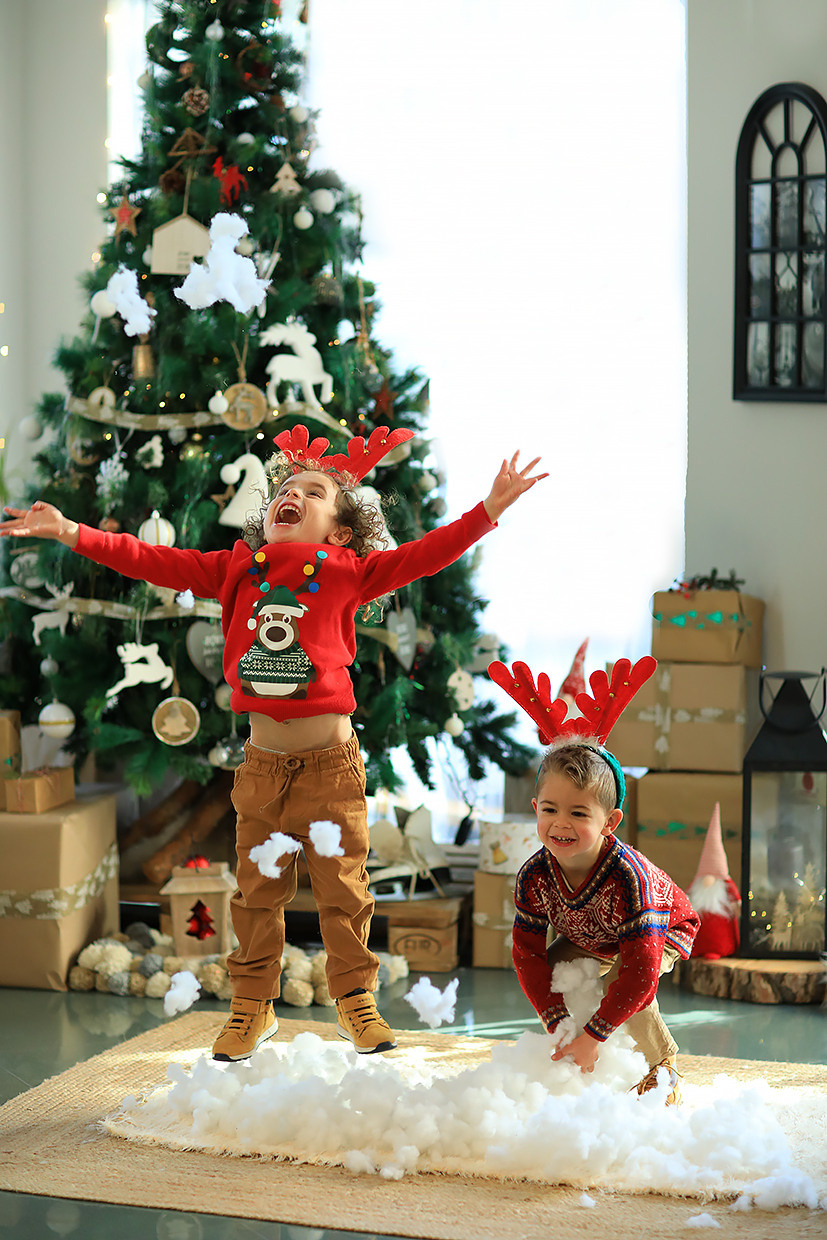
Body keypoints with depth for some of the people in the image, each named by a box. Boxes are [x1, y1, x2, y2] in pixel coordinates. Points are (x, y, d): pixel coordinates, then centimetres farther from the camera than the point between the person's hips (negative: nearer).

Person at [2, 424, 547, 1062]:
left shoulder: (348, 573, -2)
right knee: (257, 892, 12)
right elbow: (153, 561, 2)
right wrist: (72, 533, -4)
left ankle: (355, 999, 23)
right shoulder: (237, 568, 4)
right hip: (262, 764, 2)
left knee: (344, 889, 6)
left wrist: (489, 509, -19)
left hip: (331, 765, -2)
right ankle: (253, 1006, 25)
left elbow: (423, 554, -9)